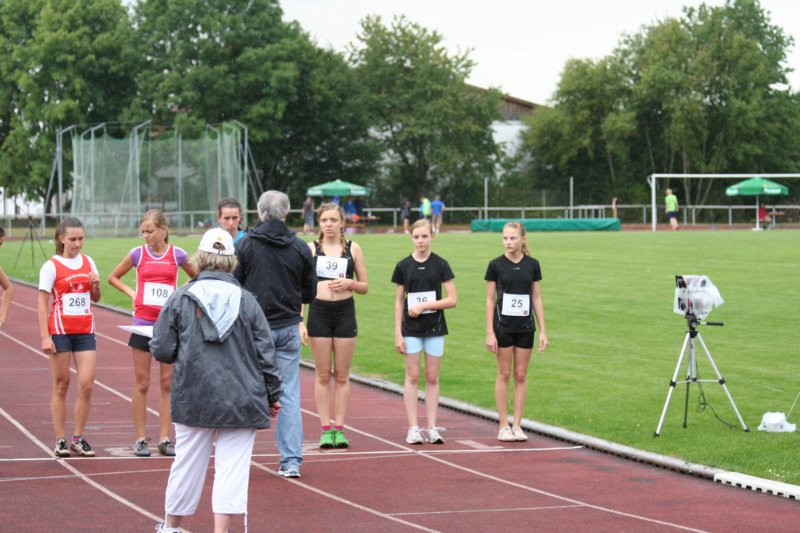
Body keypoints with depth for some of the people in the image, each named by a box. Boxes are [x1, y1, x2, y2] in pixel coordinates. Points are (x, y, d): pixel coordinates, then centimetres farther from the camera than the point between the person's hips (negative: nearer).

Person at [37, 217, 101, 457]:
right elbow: (43, 303, -6)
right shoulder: (51, 266, -4)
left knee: (86, 384, -4)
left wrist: (95, 286, -4)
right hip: (60, 331, -4)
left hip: (85, 331, 4)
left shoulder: (88, 262, 9)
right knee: (61, 385, 2)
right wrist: (45, 337, -13)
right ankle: (60, 440, 7)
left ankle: (78, 438, 7)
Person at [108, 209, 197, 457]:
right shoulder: (138, 254, 1)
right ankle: (141, 439, 6)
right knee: (142, 384, 2)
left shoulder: (177, 255, 0)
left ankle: (164, 438, 8)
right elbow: (113, 277, 13)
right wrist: (131, 293, -1)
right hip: (143, 323, -1)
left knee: (168, 383, 3)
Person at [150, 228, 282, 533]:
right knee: (232, 465, 1)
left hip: (193, 397, 1)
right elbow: (265, 352, 2)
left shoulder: (181, 299, -2)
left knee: (188, 462, 13)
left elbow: (162, 351, -1)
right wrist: (272, 395, 12)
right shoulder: (246, 301, 0)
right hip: (241, 400, -1)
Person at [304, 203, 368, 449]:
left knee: (342, 375, 3)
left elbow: (365, 287, 11)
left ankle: (339, 428, 7)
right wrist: (300, 321, -5)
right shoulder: (311, 248, 4)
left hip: (345, 312, 1)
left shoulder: (353, 248, 7)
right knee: (323, 374, 1)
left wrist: (349, 283, -10)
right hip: (319, 311, -1)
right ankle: (325, 429, 5)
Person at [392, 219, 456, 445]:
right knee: (412, 377, 0)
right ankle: (413, 428, 4)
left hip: (435, 327, 0)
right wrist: (398, 333, -1)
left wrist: (425, 305, -14)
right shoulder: (403, 266, 1)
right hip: (411, 329, 0)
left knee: (432, 377, 4)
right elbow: (399, 302, 4)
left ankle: (432, 428, 8)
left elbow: (452, 300, -4)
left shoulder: (440, 265, -1)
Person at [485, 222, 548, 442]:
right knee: (504, 374, 2)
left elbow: (537, 298, 6)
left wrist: (542, 330, 2)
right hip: (503, 327, -2)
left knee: (521, 376, 5)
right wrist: (490, 332, -7)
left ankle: (517, 425, 11)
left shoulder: (532, 265, 2)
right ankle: (504, 426, 8)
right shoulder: (496, 265, -4)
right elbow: (490, 300, -2)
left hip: (525, 327, 2)